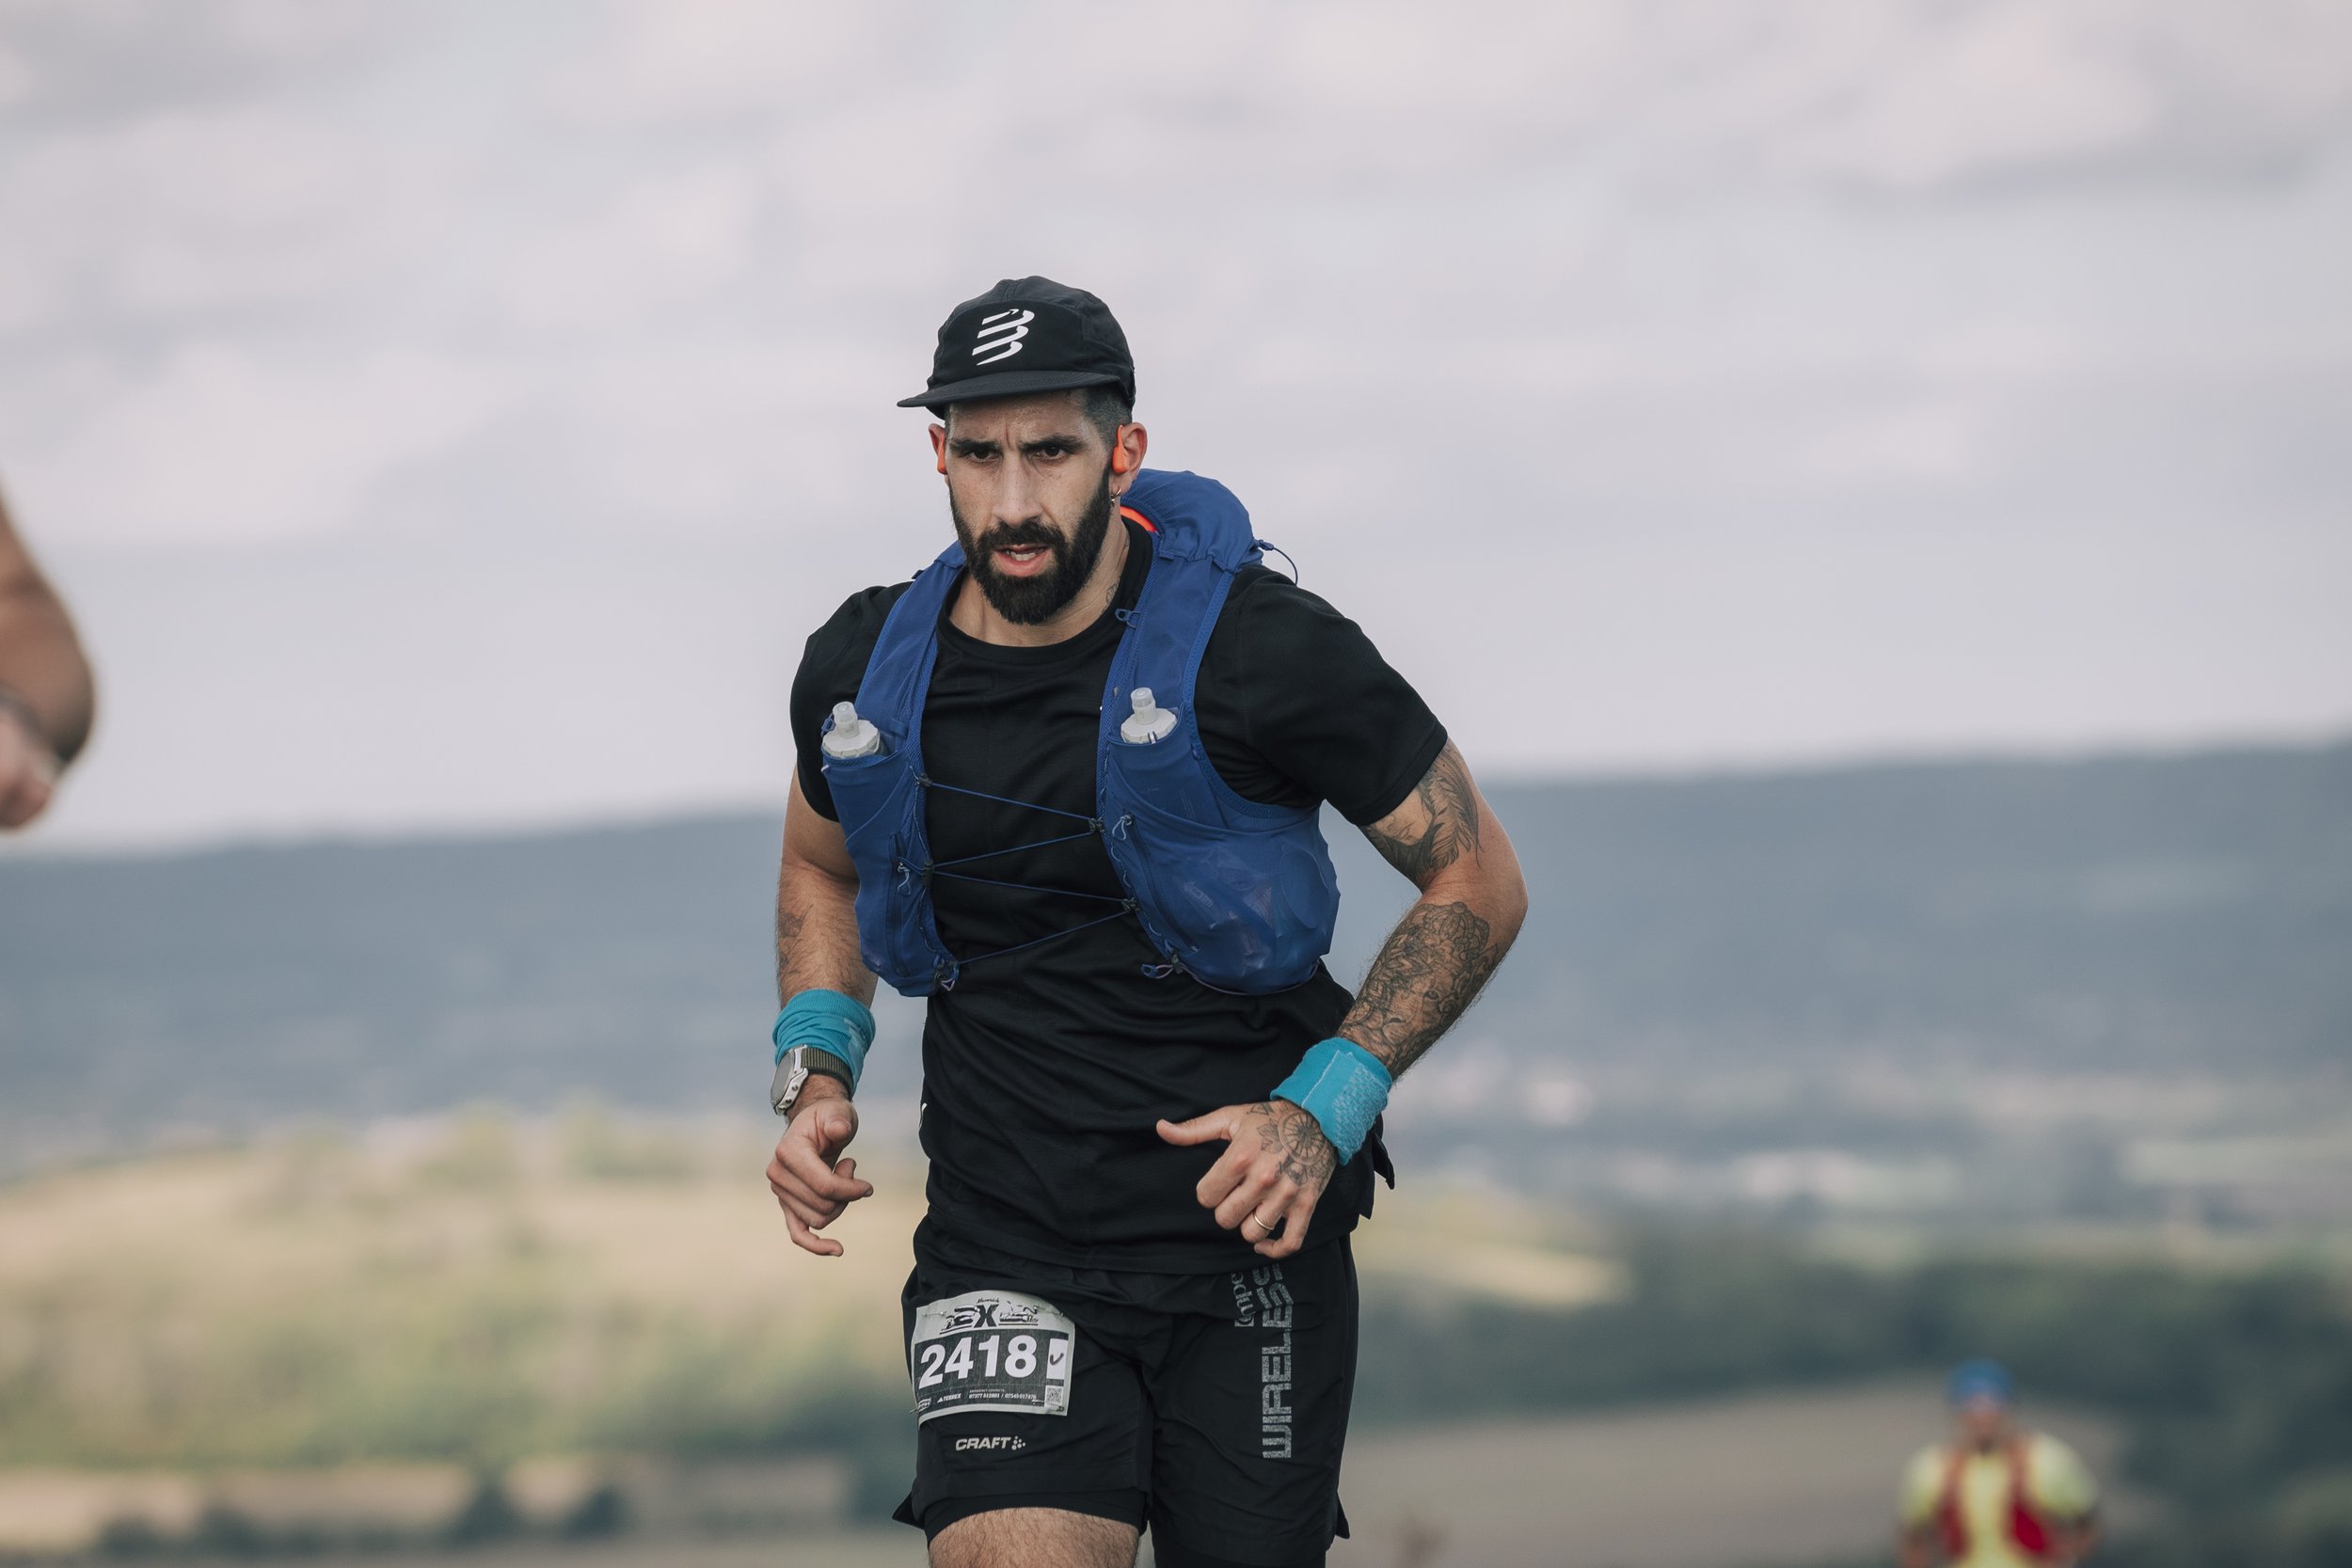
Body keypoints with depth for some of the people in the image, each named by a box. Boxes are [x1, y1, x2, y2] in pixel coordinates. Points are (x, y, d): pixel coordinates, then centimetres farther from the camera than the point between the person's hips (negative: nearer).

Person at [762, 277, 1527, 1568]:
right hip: (1003, 1253, 2)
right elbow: (821, 866, 23)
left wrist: (1325, 1110, -12)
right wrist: (814, 1071, 6)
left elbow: (1478, 882, -1)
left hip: (1245, 1233, -1)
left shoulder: (1261, 651, -11)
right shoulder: (861, 674, 0)